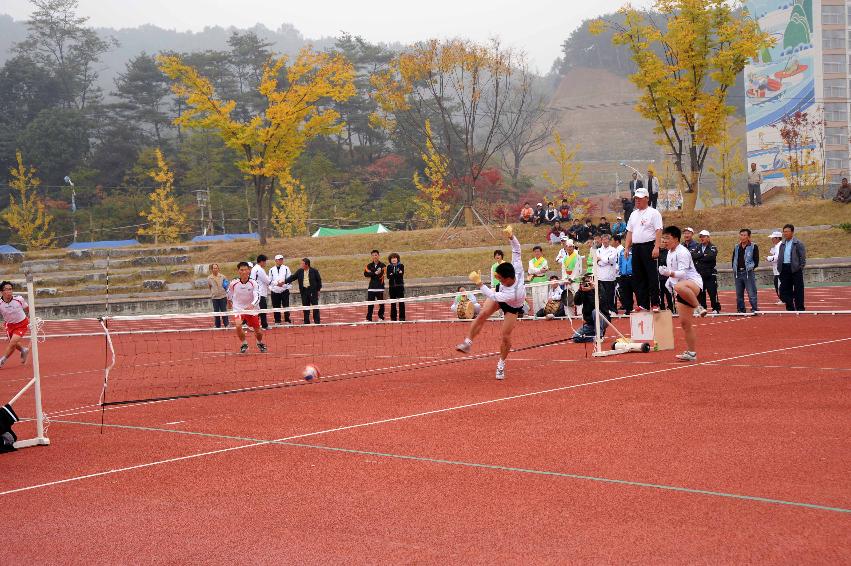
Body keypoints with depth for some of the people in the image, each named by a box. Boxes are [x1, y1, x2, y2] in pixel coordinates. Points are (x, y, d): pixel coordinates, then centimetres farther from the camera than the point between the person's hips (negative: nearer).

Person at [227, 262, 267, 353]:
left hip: (252, 310, 0)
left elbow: (257, 297, -27)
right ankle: (244, 344, 0)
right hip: (238, 309, 0)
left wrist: (252, 305, -46)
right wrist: (229, 303, 25)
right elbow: (229, 294, 10)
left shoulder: (254, 283, -16)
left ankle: (260, 343, 39)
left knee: (258, 331, 3)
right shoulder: (233, 284, -12)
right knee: (238, 325, -26)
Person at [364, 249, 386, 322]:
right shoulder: (369, 265, 11)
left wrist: (371, 274, -11)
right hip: (371, 287, 2)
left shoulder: (382, 265, 2)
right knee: (370, 304, -1)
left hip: (380, 287, -2)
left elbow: (380, 275, -13)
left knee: (381, 303, 1)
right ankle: (369, 318, 1)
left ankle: (381, 317, 12)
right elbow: (365, 273, -7)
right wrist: (375, 273, -15)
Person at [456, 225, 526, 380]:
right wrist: (511, 236, -43)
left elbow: (493, 296, -38)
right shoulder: (516, 268, -36)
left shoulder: (513, 294, -48)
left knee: (505, 335, -7)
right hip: (500, 293, 6)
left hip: (512, 307, -6)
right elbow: (517, 250, -28)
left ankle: (501, 364, 18)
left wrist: (479, 283, -36)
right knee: (482, 315, -13)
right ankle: (468, 343, 1)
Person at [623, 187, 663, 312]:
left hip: (649, 246, -7)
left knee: (652, 276, -8)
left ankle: (655, 304, -7)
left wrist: (656, 247, -19)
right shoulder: (634, 215, 18)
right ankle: (643, 304, 11)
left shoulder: (653, 213, -3)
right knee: (638, 277, 6)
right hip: (636, 248, 7)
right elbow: (629, 232, 20)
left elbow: (658, 231, -10)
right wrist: (626, 248, 10)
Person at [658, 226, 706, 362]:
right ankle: (691, 353, 11)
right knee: (684, 323, 6)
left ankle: (698, 307, -24)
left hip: (693, 282, -9)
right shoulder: (670, 253, 17)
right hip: (683, 289, 9)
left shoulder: (682, 252, -12)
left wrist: (669, 273, -36)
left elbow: (682, 273, -23)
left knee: (680, 287, -45)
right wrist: (668, 283, 23)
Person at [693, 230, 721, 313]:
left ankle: (716, 309, 3)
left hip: (710, 274, -5)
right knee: (700, 293, 6)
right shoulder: (697, 247, 14)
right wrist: (703, 255, -11)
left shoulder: (713, 248, -1)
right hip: (699, 274, 5)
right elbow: (692, 255, -3)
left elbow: (711, 257, -20)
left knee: (712, 292, -5)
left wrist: (699, 258, -9)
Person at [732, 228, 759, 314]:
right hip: (738, 273, 5)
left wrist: (750, 267, -8)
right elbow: (734, 259, 19)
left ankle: (755, 309, -5)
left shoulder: (753, 247, -1)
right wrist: (734, 269, 8)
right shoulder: (737, 247, 14)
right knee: (739, 294, 9)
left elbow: (756, 262, -3)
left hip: (748, 273, -5)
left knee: (751, 293, -9)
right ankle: (741, 310, 15)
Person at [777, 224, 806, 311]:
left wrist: (800, 267, -10)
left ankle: (800, 308, 5)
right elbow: (779, 257, 19)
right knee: (785, 289, 7)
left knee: (798, 290, -1)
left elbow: (803, 257, -5)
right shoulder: (782, 244, 14)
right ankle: (790, 307, 16)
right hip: (785, 269, 6)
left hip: (795, 269, -6)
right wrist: (779, 267, 10)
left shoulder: (798, 243, -3)